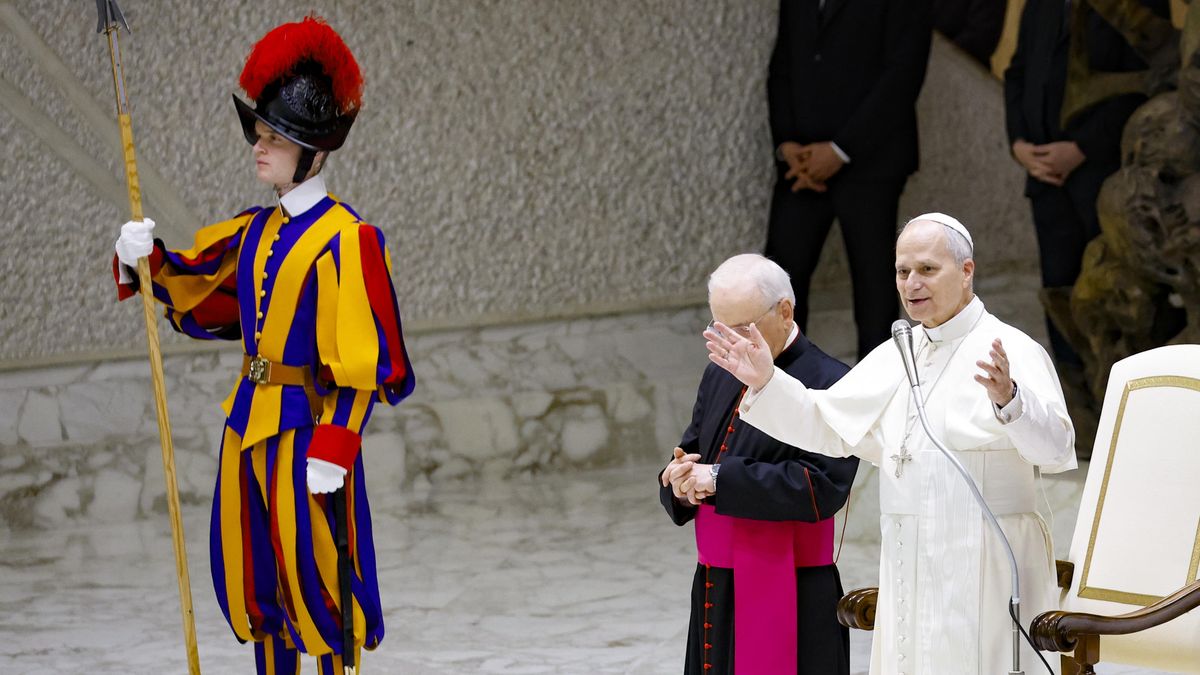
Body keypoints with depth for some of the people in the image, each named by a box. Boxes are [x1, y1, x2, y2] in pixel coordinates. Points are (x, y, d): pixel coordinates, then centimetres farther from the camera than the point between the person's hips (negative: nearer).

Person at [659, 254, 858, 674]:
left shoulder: (828, 384, -11)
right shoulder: (720, 376, 12)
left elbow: (822, 488, -21)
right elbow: (690, 457, 17)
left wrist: (721, 479, -19)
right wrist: (680, 483, -8)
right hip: (714, 594, 7)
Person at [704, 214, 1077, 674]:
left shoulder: (1011, 352, -9)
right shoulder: (896, 356, 14)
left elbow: (1055, 447, -24)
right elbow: (827, 425, 17)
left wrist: (1008, 398, -43)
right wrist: (767, 382, 2)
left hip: (983, 576, -7)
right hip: (909, 575, 7)